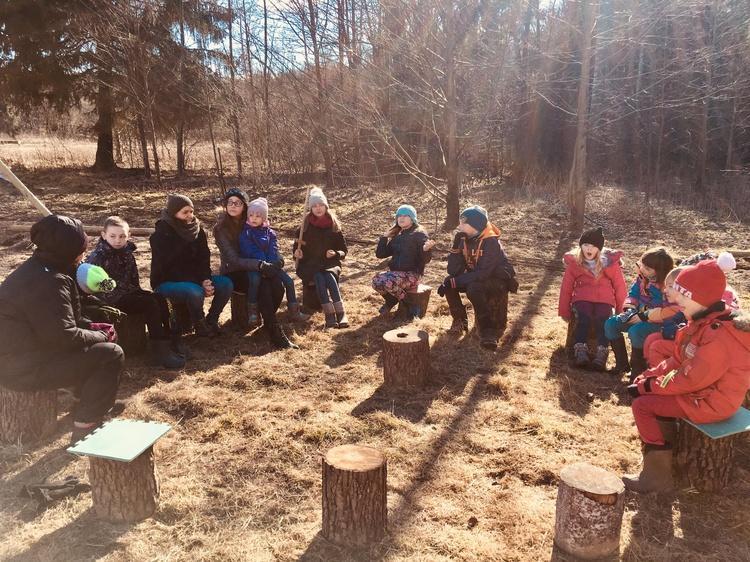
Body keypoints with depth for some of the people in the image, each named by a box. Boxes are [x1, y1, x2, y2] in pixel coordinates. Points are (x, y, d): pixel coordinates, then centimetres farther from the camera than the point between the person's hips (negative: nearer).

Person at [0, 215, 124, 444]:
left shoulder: (37, 268, 9)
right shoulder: (49, 282, -25)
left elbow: (59, 321, 19)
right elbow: (63, 336, -28)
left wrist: (93, 328, 5)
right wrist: (99, 336, -11)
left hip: (21, 352, 11)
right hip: (24, 368, -11)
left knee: (101, 335, 18)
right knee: (111, 354, -13)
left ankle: (87, 403, 28)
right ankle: (84, 431, -6)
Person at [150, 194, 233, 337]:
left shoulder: (197, 230, 3)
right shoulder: (161, 235, -14)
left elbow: (204, 259, -1)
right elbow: (168, 266, -22)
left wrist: (205, 279, -19)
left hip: (194, 279, 6)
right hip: (167, 282, -6)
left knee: (226, 283, -14)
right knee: (195, 292, -34)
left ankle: (211, 320, 1)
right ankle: (200, 325, -9)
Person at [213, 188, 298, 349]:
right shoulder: (221, 228, -11)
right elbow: (233, 260, -21)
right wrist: (259, 265, -35)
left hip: (252, 269, 4)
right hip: (232, 274, -4)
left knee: (277, 286, -25)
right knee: (263, 287, -32)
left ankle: (268, 323, -6)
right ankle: (276, 335, -31)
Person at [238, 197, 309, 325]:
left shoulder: (269, 231, 10)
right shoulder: (245, 232, -2)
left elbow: (274, 249, -1)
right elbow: (250, 251, -14)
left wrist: (272, 264, -20)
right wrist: (262, 264, -26)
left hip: (270, 265, 4)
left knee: (289, 281, -10)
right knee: (255, 279, -35)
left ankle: (294, 312, -1)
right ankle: (252, 313, -23)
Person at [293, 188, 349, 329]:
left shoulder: (334, 227, 8)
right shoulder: (304, 227, 7)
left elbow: (343, 250, 11)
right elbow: (297, 247, 13)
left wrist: (335, 253, -10)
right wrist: (298, 254, -11)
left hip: (330, 263, 0)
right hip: (310, 264, 0)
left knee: (330, 277, -34)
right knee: (319, 278, -34)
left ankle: (341, 314, -43)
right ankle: (329, 315, -42)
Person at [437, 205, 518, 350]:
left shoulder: (491, 242, -25)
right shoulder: (465, 239, -4)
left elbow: (482, 274, -33)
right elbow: (453, 271, -10)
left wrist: (454, 282, -31)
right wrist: (456, 246, -22)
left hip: (499, 280, -7)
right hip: (477, 278, 7)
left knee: (473, 288, -36)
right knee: (448, 282, -13)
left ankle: (489, 330, -28)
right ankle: (460, 320, 1)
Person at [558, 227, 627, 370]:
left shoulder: (610, 262, 3)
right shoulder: (574, 262, 4)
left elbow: (619, 286, 10)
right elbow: (566, 287, 8)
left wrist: (621, 311, 8)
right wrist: (564, 312, 8)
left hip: (604, 299, 0)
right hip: (582, 298, 0)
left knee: (603, 319, -30)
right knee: (584, 318, -31)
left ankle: (602, 354, -38)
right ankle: (580, 351, -36)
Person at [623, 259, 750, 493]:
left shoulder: (719, 335, -29)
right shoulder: (704, 322, 3)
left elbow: (691, 380, -27)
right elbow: (678, 360, 9)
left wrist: (651, 386, -15)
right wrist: (648, 378, -2)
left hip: (712, 402, -10)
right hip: (701, 388, 10)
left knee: (642, 404, -12)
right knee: (645, 391, 11)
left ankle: (657, 476, -2)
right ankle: (663, 456, 19)